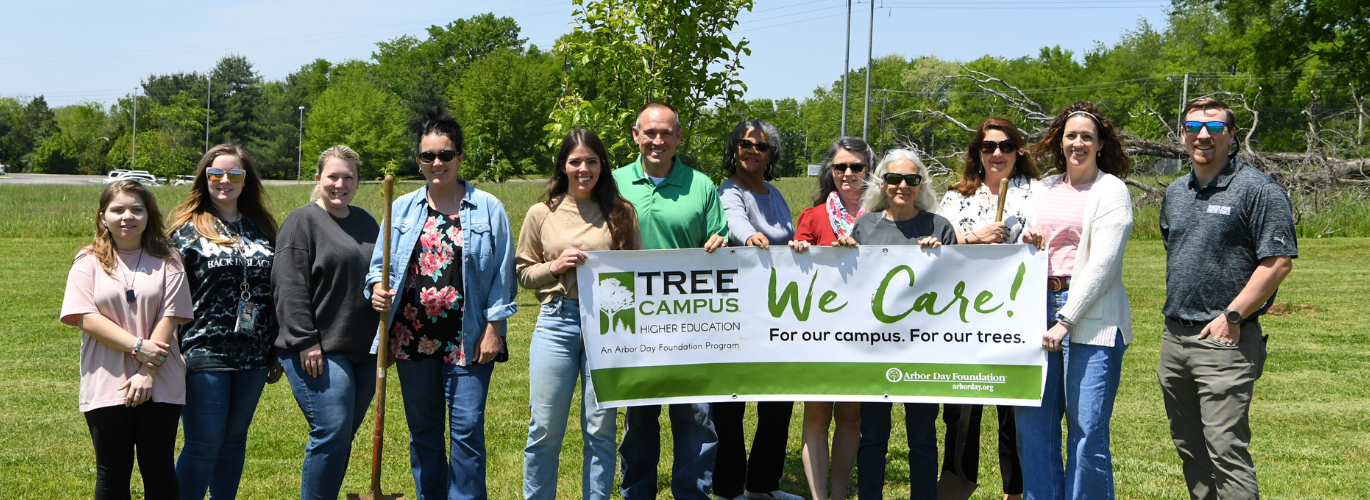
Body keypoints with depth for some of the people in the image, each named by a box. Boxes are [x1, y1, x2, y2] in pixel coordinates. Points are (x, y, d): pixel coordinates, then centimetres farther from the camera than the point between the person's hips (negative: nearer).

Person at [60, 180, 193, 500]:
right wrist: (138, 347, -15)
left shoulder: (167, 263, 5)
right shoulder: (88, 263, 4)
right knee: (112, 473, 7)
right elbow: (86, 318, -6)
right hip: (105, 386, 0)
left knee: (159, 471, 5)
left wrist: (147, 373, -12)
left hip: (160, 386, 0)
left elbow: (169, 319, -3)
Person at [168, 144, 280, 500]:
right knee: (203, 444, -3)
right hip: (204, 353, -4)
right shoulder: (188, 228, -1)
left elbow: (276, 292, 15)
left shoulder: (262, 228, 12)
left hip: (252, 356, 4)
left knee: (234, 440, 11)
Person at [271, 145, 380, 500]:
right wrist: (306, 341, -18)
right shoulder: (302, 222, -4)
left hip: (363, 351, 7)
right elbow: (289, 287, -12)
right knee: (332, 434, -12)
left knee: (342, 438, 10)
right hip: (318, 351, -7)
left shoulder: (365, 222, 17)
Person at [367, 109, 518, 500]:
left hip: (467, 340, -3)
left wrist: (493, 329, -4)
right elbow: (381, 263, 12)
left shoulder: (487, 208, 2)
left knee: (467, 430, -5)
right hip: (413, 337, 3)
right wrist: (379, 289, -10)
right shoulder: (402, 208, 10)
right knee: (422, 431, 12)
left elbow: (503, 274, 1)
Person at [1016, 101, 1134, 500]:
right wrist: (1026, 244, 2)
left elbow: (1103, 264, -9)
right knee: (1033, 425, 4)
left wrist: (1065, 321, -14)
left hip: (1090, 318, -5)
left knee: (1087, 430, -5)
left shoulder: (1111, 190, 1)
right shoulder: (1045, 191, 18)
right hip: (1040, 310, 6)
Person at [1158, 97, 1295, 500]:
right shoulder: (1175, 193, 15)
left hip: (1224, 339, -8)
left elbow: (1279, 261, -14)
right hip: (1173, 338, 8)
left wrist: (1232, 317, -16)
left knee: (1225, 452, -11)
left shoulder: (1257, 190, -8)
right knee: (1189, 449, 13)